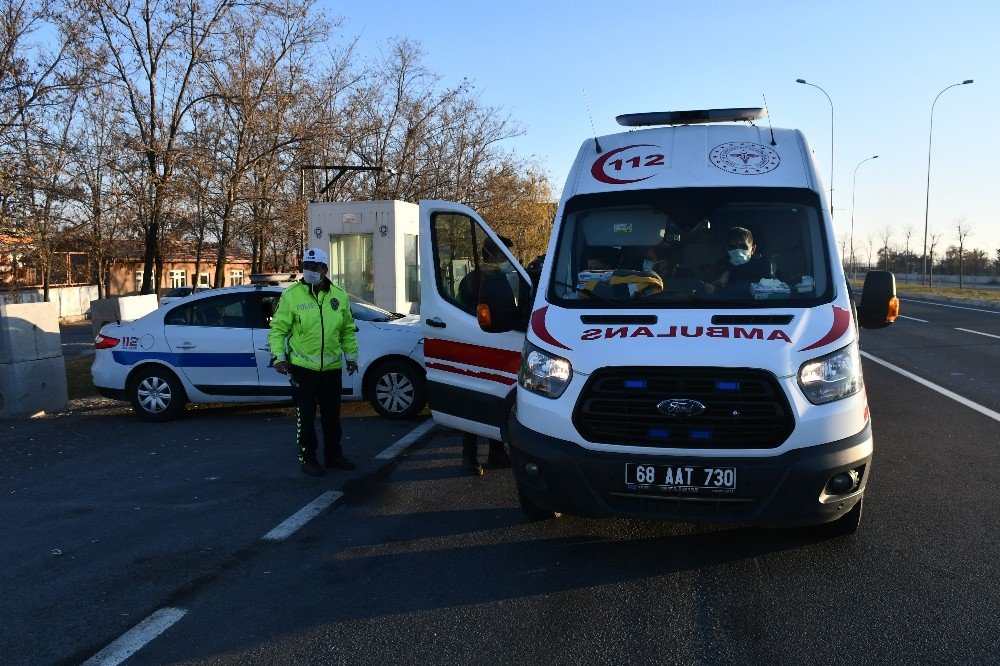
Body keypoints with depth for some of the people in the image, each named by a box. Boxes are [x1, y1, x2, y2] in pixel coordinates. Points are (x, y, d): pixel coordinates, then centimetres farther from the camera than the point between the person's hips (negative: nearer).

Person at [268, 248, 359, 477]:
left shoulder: (340, 296, 6)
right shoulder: (291, 295, -5)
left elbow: (348, 331, 15)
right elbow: (277, 329, -3)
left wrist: (351, 356, 11)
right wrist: (278, 356, -12)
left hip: (332, 367, 4)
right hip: (303, 368, -4)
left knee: (332, 415, 14)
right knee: (306, 416, 3)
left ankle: (333, 455, 28)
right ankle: (307, 458, 16)